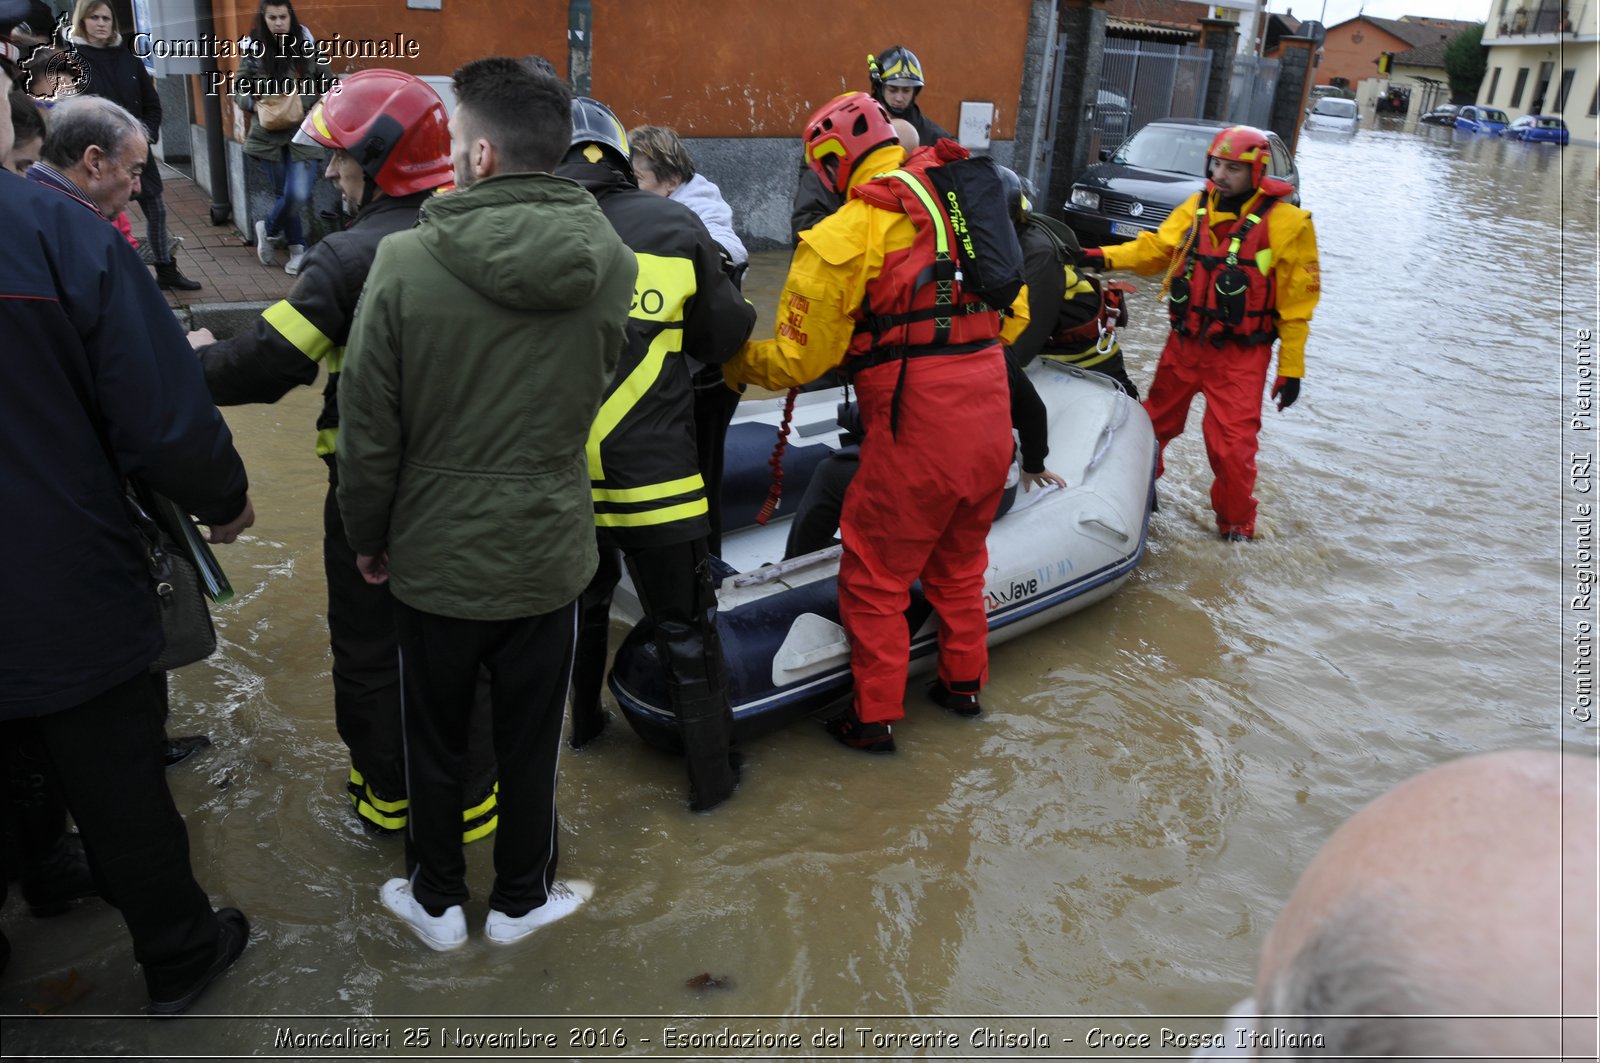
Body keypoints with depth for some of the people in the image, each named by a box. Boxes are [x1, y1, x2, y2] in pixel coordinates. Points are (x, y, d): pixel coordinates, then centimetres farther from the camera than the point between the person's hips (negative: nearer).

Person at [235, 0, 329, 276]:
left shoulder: (308, 47, -2)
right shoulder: (252, 52, -1)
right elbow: (238, 90, 6)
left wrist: (307, 100, -11)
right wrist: (255, 104, -14)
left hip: (303, 134, -1)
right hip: (270, 135, 1)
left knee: (299, 195, -12)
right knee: (284, 194, 10)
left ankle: (268, 228, 17)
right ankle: (297, 248, 27)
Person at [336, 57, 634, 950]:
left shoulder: (407, 263, -18)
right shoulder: (611, 263, -11)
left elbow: (368, 427, -11)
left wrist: (367, 535, 4)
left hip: (436, 550, -1)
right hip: (550, 549, 2)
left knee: (436, 739, 19)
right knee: (531, 741, 18)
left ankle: (438, 901, 38)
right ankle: (522, 899, 37)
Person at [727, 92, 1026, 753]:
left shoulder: (847, 232, -8)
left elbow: (799, 359, -8)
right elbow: (1015, 315, 18)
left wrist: (733, 364, 8)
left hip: (917, 424, -7)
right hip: (990, 411, 7)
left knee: (876, 575, 9)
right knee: (959, 560, 25)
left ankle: (874, 716, 19)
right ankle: (963, 682, 40)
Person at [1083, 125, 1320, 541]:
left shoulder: (1287, 224, -8)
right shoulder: (1197, 207, 5)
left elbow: (1296, 303, -7)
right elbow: (1155, 248, 2)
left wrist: (1292, 367, -7)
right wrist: (1105, 257, -17)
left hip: (1239, 355, -4)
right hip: (1184, 343, 5)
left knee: (1231, 442, -8)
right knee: (1156, 421, 17)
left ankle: (1236, 523, 13)